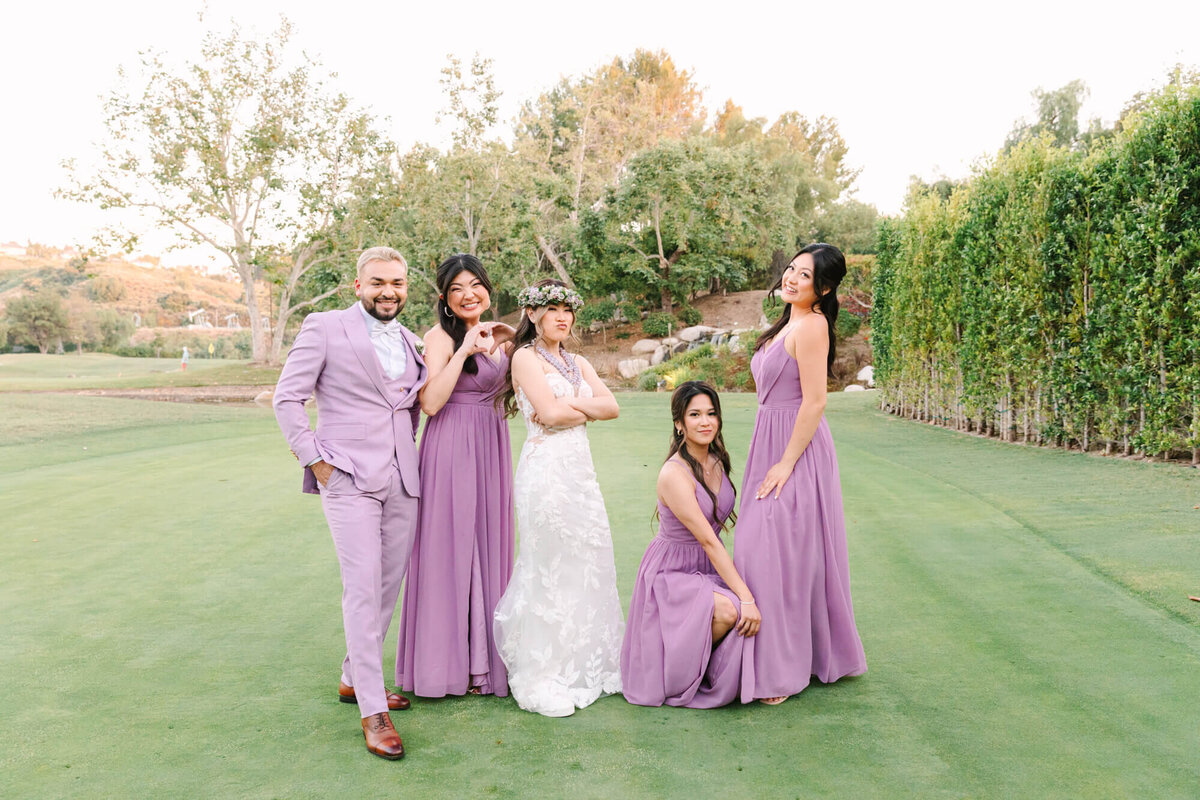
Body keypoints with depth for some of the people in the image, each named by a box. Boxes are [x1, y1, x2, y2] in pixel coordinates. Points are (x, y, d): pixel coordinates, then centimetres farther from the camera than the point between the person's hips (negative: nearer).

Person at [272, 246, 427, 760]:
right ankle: (372, 712, -3)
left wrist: (411, 449, 12)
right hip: (349, 478, -6)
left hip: (402, 481, 6)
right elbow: (287, 398, -4)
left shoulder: (409, 341, 15)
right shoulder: (324, 328, -2)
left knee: (389, 585, 11)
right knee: (363, 587, -9)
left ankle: (354, 679, 29)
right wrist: (315, 459, -9)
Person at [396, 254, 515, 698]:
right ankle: (447, 661, 11)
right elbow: (430, 402, -19)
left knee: (488, 545, 11)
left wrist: (503, 347, 10)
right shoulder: (440, 337, -9)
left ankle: (484, 655, 23)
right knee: (451, 547, -1)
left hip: (491, 449, 7)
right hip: (452, 449, -7)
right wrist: (464, 350, -21)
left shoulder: (493, 336, 13)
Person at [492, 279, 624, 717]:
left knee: (588, 563, 8)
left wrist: (568, 404, -7)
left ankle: (585, 663, 22)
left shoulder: (578, 362, 19)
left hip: (581, 468, 7)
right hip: (545, 469, -7)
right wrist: (588, 408, 3)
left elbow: (611, 406, 6)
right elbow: (549, 412, -14)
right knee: (549, 569, -3)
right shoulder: (525, 357, -2)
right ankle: (542, 678, 7)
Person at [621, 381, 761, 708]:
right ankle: (693, 670, -2)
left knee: (759, 606, -17)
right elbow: (708, 541, -25)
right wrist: (745, 597, -27)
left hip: (709, 569, 7)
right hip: (671, 573, -7)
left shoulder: (716, 460, 1)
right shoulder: (674, 474, -23)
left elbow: (715, 536, 10)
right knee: (727, 611, -31)